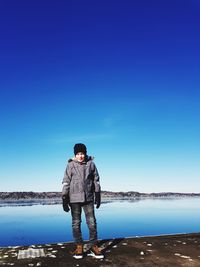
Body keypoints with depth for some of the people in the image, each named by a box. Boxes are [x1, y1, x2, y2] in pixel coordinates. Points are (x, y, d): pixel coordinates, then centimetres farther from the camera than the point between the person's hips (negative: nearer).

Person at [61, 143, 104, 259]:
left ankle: (94, 247, 14)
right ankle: (79, 247, 20)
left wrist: (98, 196, 6)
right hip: (74, 198, -1)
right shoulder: (70, 165, -3)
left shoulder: (91, 164, 1)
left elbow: (96, 180, 6)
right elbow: (66, 182, -3)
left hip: (88, 198, 1)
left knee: (92, 222, 3)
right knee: (76, 223, 7)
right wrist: (64, 200, -5)